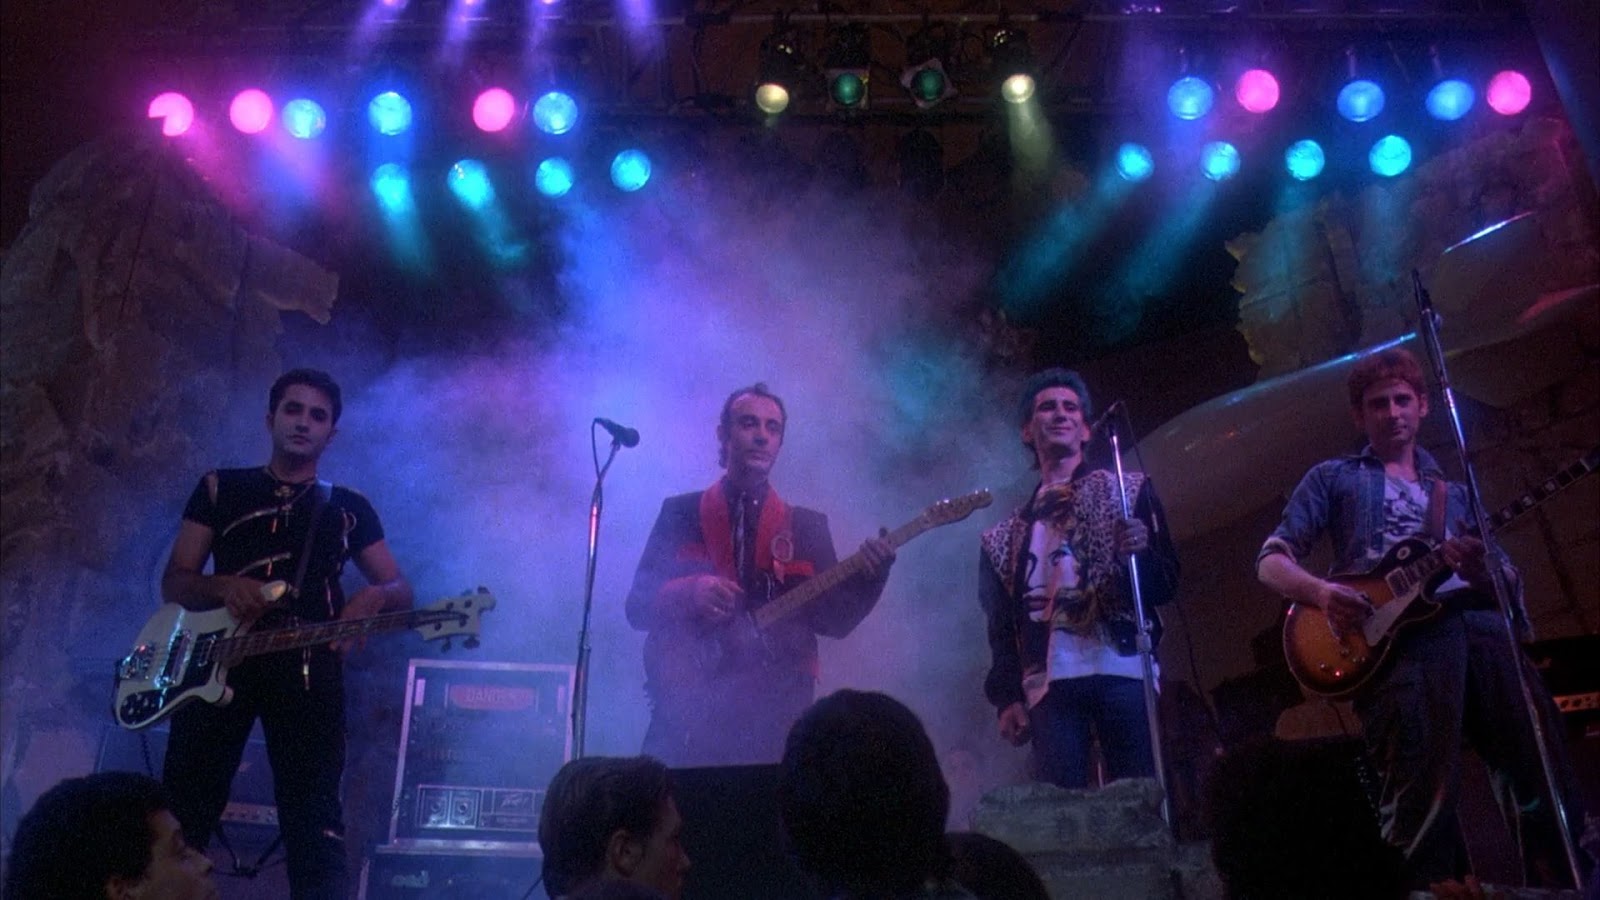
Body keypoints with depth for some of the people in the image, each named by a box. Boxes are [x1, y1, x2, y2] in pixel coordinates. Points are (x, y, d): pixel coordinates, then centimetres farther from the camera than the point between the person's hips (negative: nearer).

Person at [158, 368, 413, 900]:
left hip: (308, 668, 0)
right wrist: (223, 586, -11)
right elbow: (174, 582, 12)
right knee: (181, 812, -1)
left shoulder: (349, 508, 17)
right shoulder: (220, 488, 16)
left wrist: (374, 597, -13)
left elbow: (401, 590, 11)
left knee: (313, 818, -3)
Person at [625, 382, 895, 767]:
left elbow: (834, 619, 4)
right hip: (689, 700, -1)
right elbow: (638, 605, 3)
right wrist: (689, 592, -17)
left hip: (774, 704, 1)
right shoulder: (679, 512, 7)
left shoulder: (807, 525, 11)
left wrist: (868, 576, -15)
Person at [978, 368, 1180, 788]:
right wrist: (1006, 698, 4)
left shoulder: (1128, 491, 14)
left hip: (1121, 671, -1)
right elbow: (1001, 626, 15)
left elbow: (1165, 585, 7)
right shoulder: (1008, 535, 19)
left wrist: (1139, 554, -15)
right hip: (1048, 685, 2)